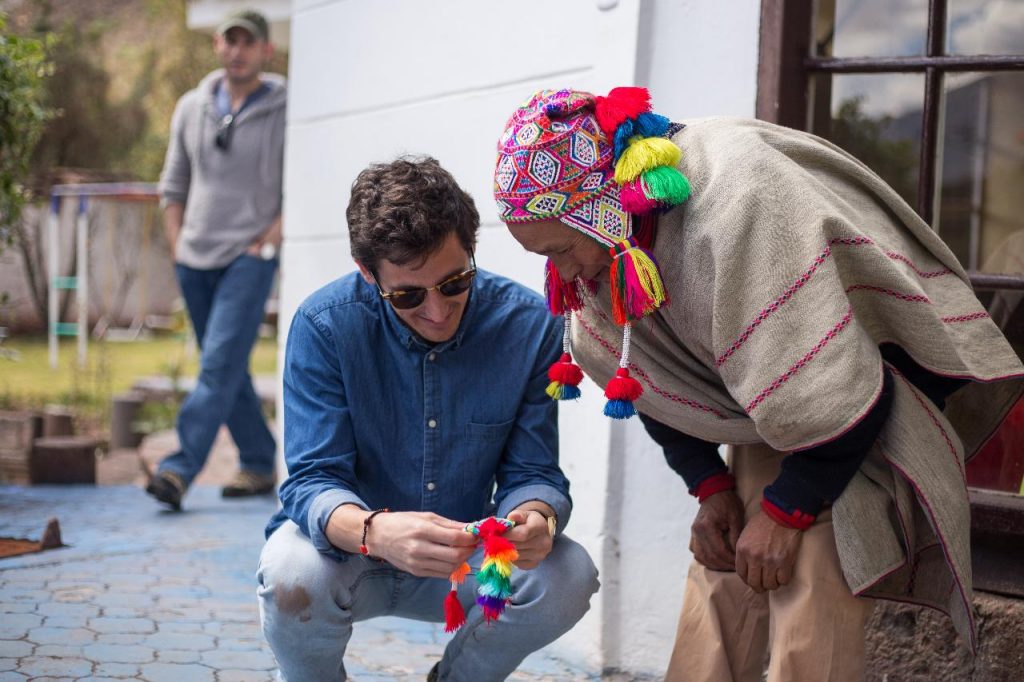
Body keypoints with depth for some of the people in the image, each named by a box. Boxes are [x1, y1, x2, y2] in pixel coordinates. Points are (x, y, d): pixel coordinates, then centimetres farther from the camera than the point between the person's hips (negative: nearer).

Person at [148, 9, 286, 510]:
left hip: (249, 257, -5)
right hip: (196, 259, 5)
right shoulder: (192, 107, 11)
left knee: (220, 365, -15)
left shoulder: (285, 111, -3)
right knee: (225, 370, 10)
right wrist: (176, 244, 8)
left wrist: (270, 238, -9)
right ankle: (258, 465, 19)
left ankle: (180, 469, -19)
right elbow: (173, 185, 17)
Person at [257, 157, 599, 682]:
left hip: (465, 561, 2)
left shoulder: (529, 324, -13)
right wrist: (375, 532, -45)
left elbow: (532, 472, -8)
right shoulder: (325, 324, -19)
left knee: (567, 577, -26)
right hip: (352, 552, -2)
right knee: (293, 573, -35)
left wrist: (536, 518, -35)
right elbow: (312, 481, -21)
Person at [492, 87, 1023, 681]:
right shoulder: (616, 242, -8)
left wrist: (785, 510, -20)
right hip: (766, 424, 8)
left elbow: (838, 394, -30)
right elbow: (660, 385, 7)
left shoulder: (735, 208, -34)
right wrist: (711, 487, -2)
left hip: (865, 422, -8)